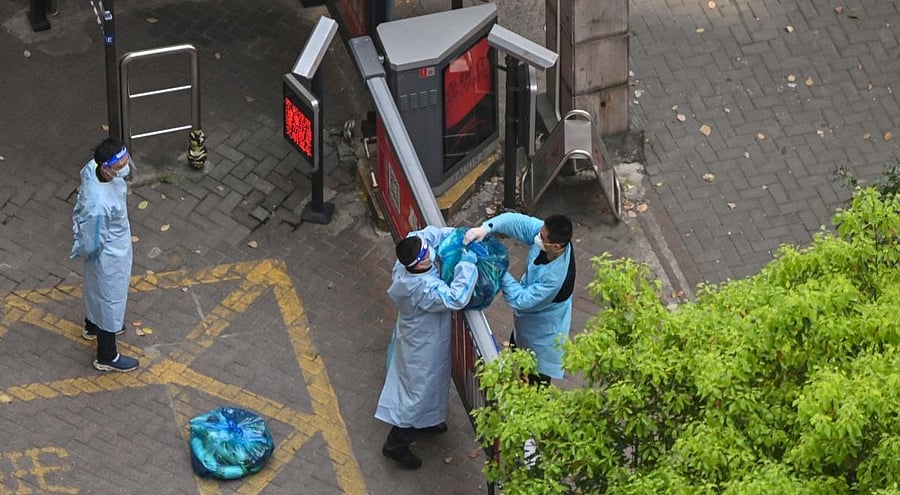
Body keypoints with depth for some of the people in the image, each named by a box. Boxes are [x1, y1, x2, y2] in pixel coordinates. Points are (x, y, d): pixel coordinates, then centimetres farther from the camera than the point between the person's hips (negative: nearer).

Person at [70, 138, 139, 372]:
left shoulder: (92, 168, -22)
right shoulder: (99, 204, -46)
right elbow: (92, 243, -28)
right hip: (109, 255, -8)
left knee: (96, 288, 34)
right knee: (110, 299, 16)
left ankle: (93, 327, 62)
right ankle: (106, 357, 39)